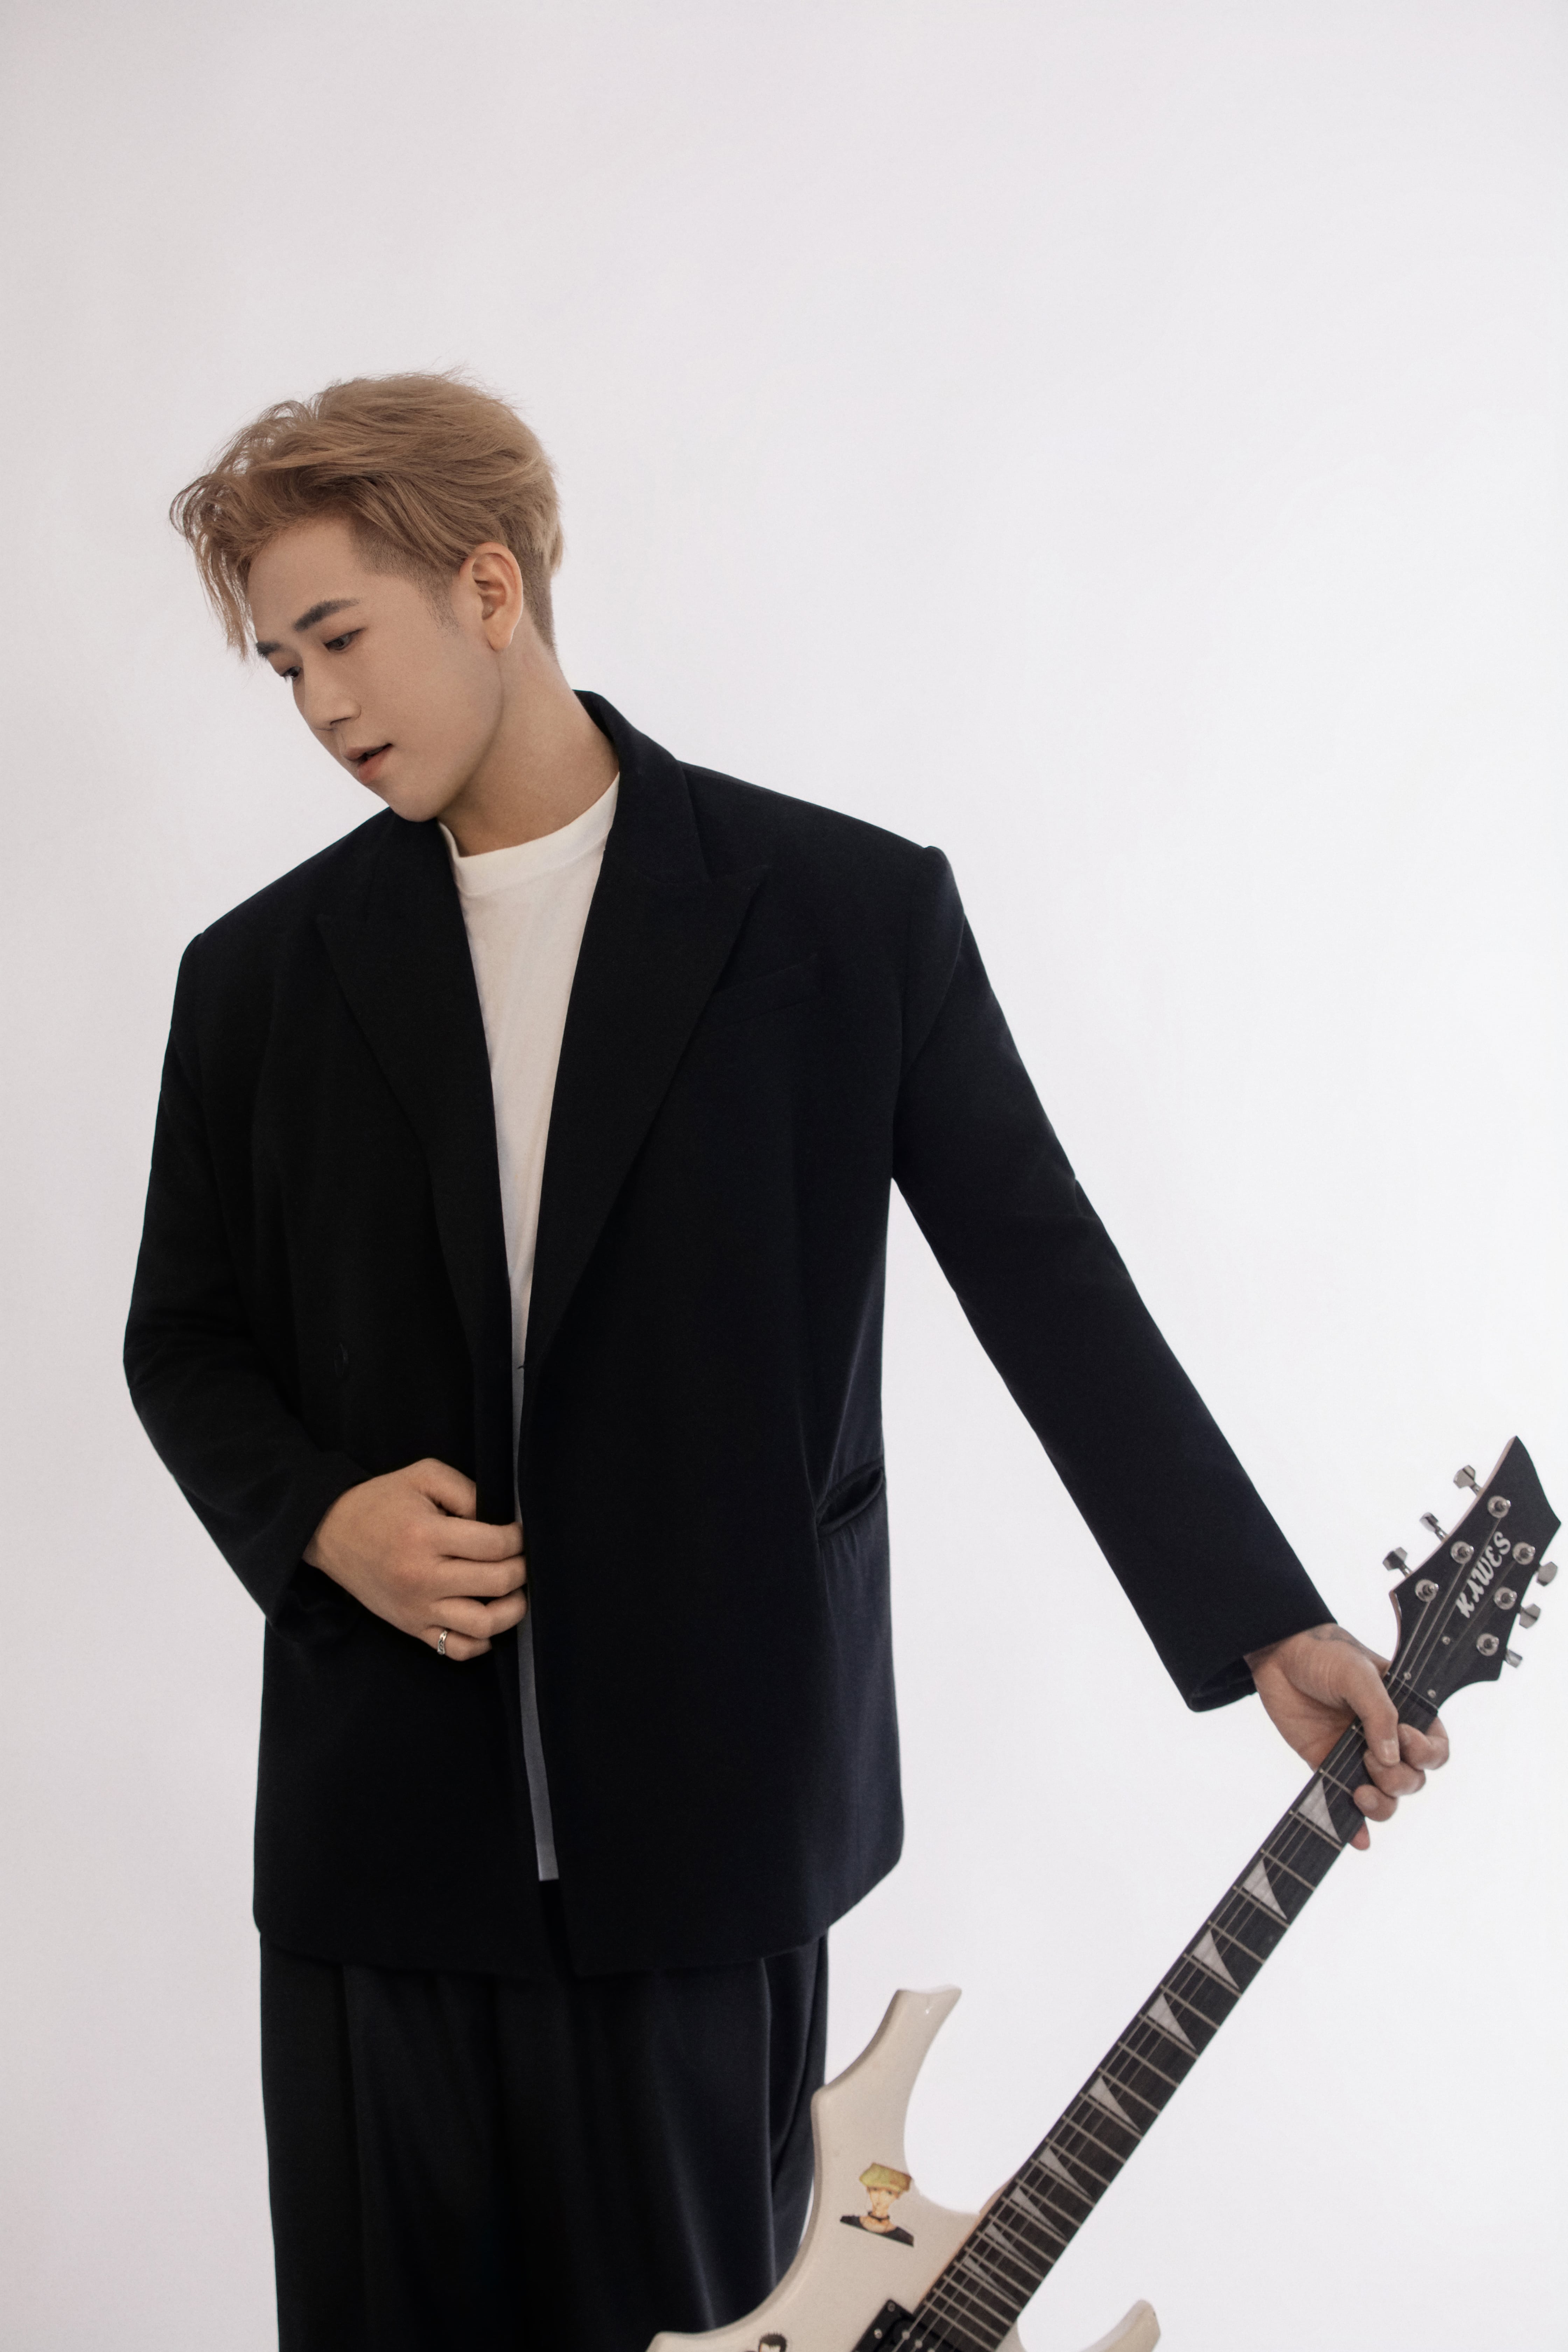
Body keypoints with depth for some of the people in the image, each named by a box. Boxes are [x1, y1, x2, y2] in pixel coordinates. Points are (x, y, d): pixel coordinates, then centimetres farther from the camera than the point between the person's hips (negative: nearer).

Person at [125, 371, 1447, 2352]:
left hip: (710, 1833, -2)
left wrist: (1265, 1627, -2)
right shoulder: (261, 974, 6)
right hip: (377, 1836, 3)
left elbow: (1045, 1280, 0)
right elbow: (183, 1334, 14)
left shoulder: (851, 913, -3)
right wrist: (317, 1519, -7)